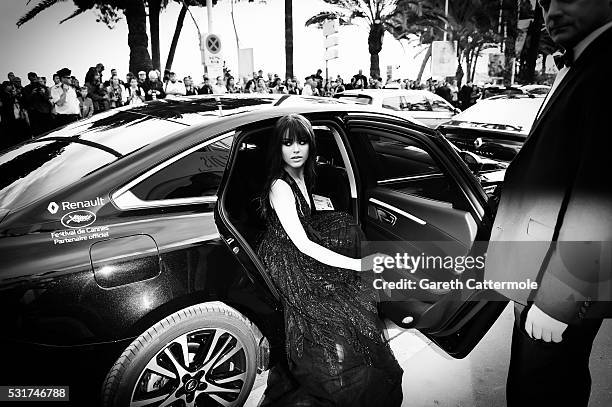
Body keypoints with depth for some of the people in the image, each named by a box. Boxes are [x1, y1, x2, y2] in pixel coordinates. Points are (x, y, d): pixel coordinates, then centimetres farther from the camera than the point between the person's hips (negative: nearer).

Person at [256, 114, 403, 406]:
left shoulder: (302, 174, 1)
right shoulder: (279, 187, -27)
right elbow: (301, 245, -30)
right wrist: (358, 264, -29)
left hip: (301, 247, 9)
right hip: (284, 263, -9)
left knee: (347, 226, 12)